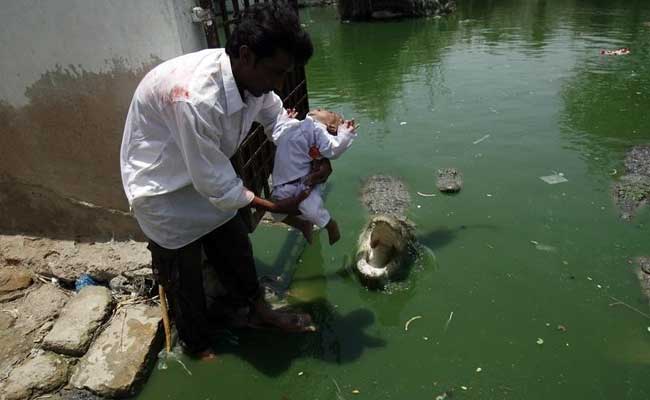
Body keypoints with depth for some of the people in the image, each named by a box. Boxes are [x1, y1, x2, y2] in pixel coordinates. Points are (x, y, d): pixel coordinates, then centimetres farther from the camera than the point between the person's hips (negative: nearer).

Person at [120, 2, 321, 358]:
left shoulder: (251, 77, -16)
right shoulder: (196, 98, -39)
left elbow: (276, 117, 4)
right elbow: (215, 183, -31)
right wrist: (276, 207, -21)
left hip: (208, 176, 7)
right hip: (164, 188, -7)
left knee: (236, 249, 17)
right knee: (183, 275, 9)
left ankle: (254, 309, 41)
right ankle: (199, 348, 33)